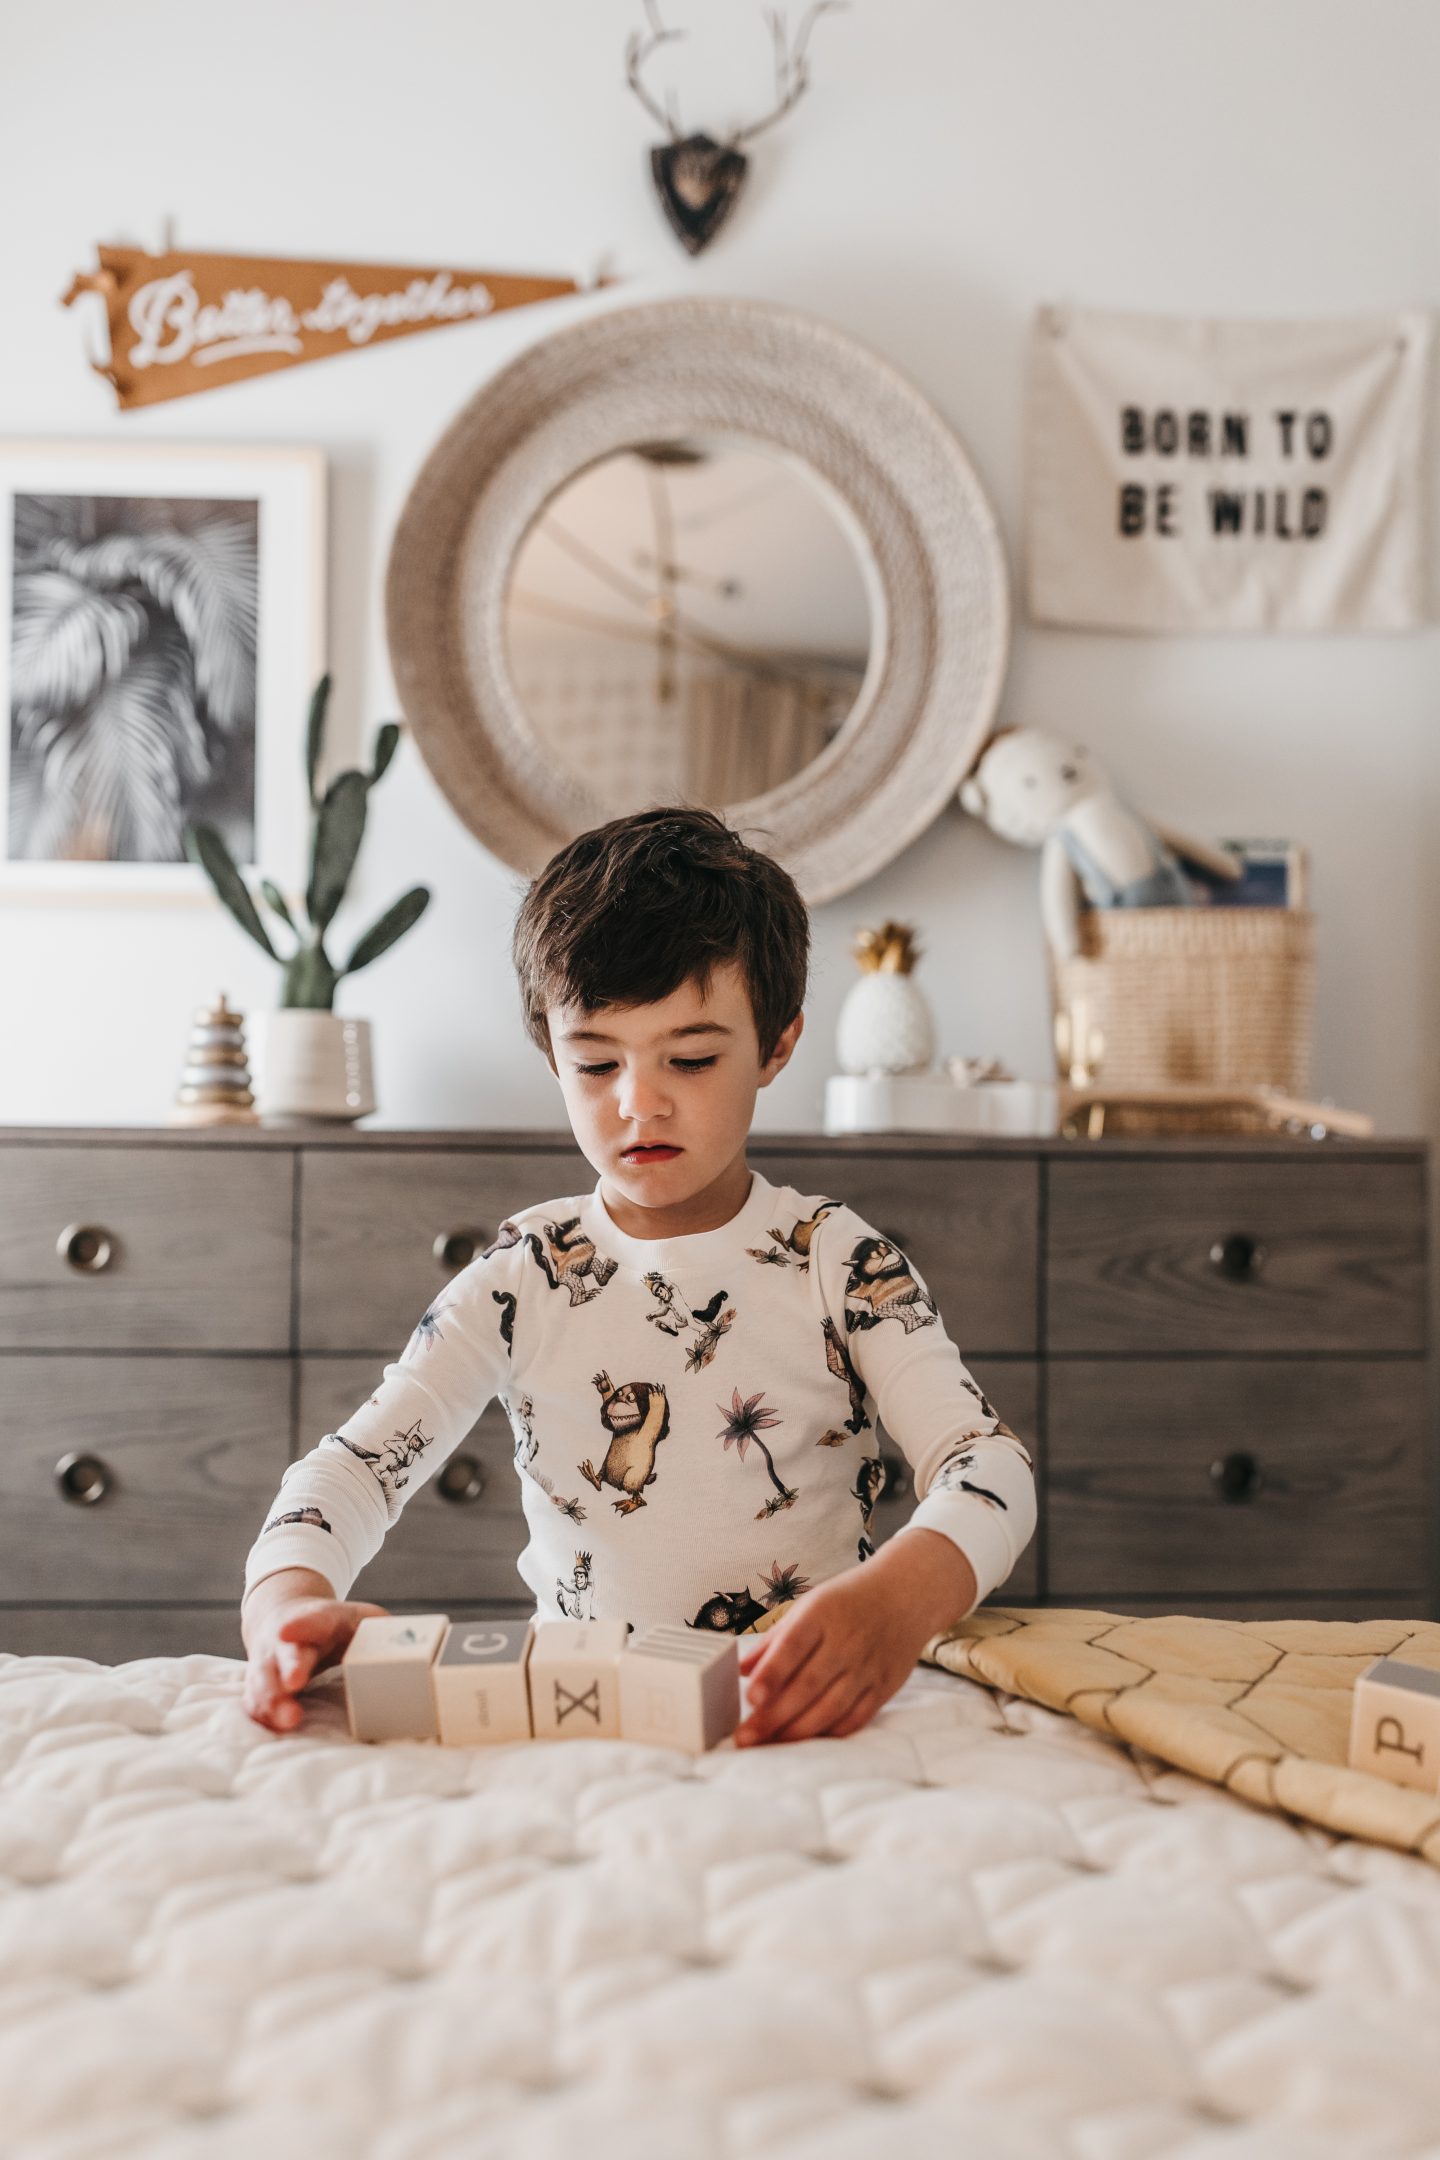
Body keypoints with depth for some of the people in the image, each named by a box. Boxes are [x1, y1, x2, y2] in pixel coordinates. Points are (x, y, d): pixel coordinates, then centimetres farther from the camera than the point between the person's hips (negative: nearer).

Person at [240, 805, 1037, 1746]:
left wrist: (897, 1598, -35)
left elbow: (992, 1463, -10)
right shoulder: (523, 1276, 5)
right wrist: (288, 1599, -27)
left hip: (807, 1721, -1)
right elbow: (358, 1459, -2)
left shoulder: (837, 1259, 1)